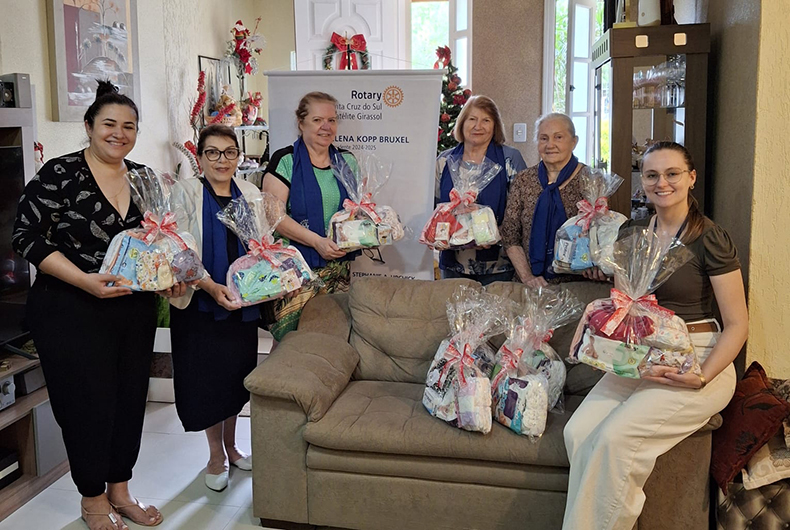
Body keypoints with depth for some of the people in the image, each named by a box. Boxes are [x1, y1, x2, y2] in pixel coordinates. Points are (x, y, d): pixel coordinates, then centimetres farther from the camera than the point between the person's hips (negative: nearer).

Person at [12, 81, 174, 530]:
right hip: (73, 311, -5)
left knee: (131, 397, 12)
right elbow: (28, 237, -13)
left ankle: (120, 490, 32)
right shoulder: (60, 174, -11)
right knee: (89, 401, 4)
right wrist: (85, 280, -23)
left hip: (135, 308, 6)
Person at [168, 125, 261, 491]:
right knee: (207, 375, 4)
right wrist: (211, 287, -24)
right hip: (200, 302, -4)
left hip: (243, 303, 4)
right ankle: (215, 455, 22)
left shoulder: (250, 194, 6)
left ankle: (230, 446, 32)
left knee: (237, 372, 13)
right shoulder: (186, 192, -6)